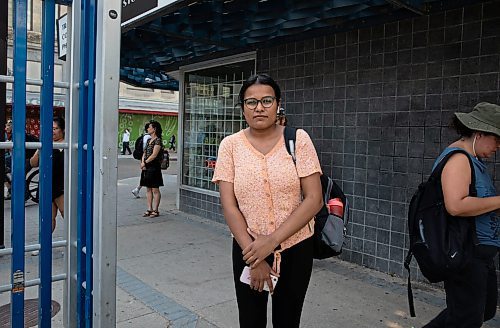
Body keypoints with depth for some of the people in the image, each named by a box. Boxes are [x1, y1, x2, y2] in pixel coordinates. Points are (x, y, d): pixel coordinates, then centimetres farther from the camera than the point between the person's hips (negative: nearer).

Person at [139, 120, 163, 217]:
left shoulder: (158, 140, -10)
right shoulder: (149, 140, 15)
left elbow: (154, 155, -17)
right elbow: (144, 153, 15)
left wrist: (145, 163, -12)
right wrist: (142, 162, -3)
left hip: (154, 167, -9)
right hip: (146, 167, 9)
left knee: (155, 190, -2)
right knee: (148, 189, 11)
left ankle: (155, 210, 5)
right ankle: (149, 209, 18)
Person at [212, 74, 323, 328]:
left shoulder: (298, 139, -8)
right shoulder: (230, 145, -5)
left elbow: (314, 199, -12)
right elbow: (229, 206, -8)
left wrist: (272, 241, -17)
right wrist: (252, 253, -13)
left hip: (295, 247, 0)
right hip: (247, 248, 1)